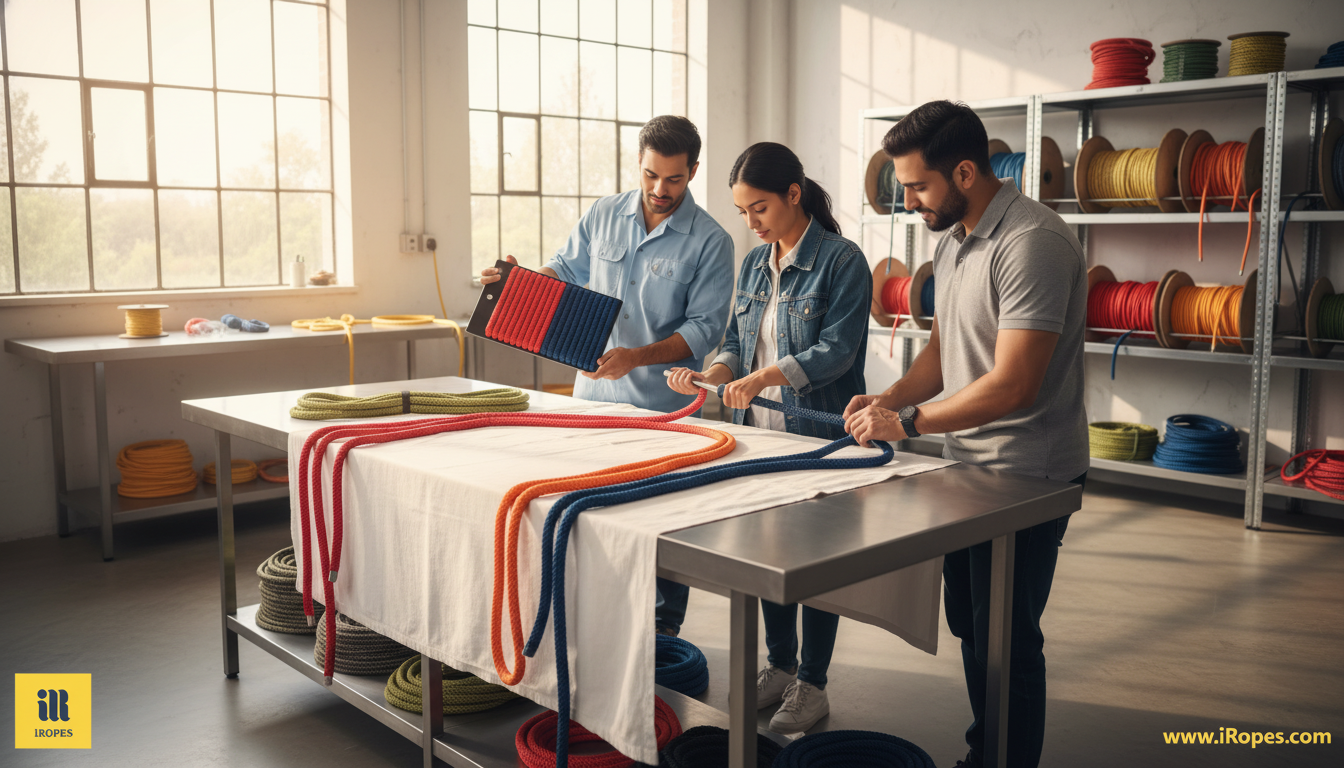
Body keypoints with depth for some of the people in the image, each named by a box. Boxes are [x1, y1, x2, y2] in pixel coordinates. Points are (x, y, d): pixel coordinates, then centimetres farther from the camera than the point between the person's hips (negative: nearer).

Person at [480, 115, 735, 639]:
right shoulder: (604, 214, 5)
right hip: (592, 395, 4)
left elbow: (704, 328, -12)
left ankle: (664, 630, 19)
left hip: (662, 405, -4)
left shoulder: (709, 242, -8)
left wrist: (637, 357, -25)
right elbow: (567, 270, 17)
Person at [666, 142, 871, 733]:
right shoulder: (754, 264, 10)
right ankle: (778, 666, 32)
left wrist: (764, 378, -29)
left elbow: (835, 350, -19)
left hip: (820, 437, -6)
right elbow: (739, 345, 13)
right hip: (760, 433, 7)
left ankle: (812, 684, 19)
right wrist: (707, 375, -7)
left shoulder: (842, 261, -11)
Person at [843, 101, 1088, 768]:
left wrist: (910, 423, -20)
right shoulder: (952, 242, 9)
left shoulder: (1031, 242, -22)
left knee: (1007, 640, 2)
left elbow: (1013, 384, -27)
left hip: (1026, 474, -9)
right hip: (967, 464, 9)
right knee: (967, 622, 20)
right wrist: (890, 398, 0)